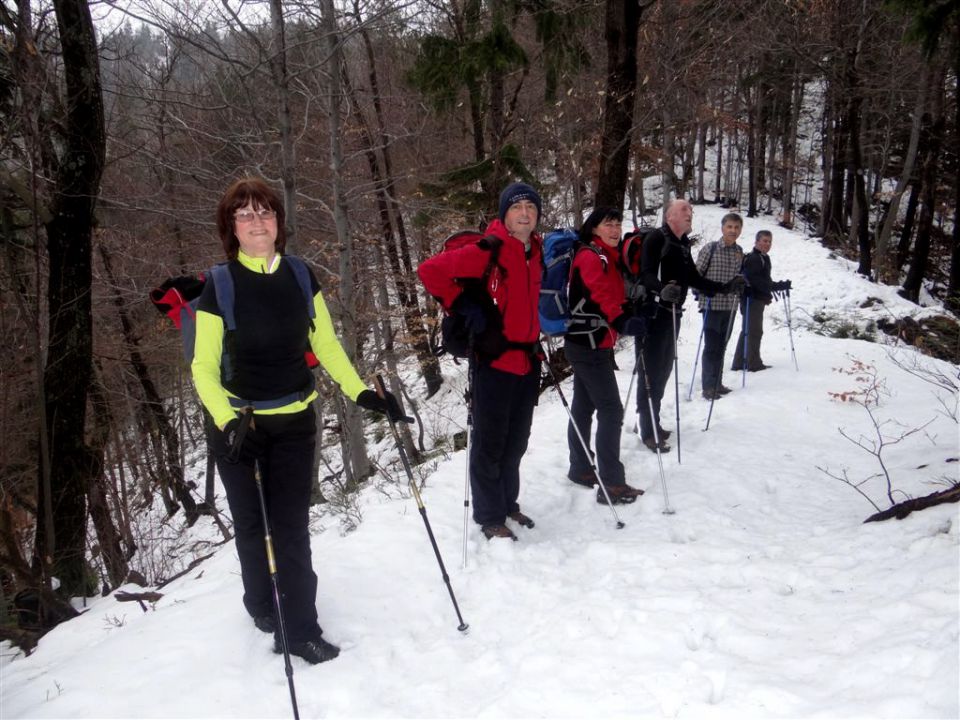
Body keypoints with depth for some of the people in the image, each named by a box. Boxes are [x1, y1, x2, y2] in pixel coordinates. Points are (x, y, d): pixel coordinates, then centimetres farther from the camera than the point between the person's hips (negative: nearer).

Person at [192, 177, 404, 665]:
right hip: (239, 424, -2)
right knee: (252, 524, 13)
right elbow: (203, 366, -10)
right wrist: (227, 422, -25)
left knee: (292, 528, 4)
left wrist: (360, 392, -5)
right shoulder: (220, 285, -10)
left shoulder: (299, 276, 0)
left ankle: (299, 629, 14)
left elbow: (326, 345, 7)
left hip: (295, 420, 2)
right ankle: (262, 605, 37)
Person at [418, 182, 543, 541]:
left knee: (516, 440, 19)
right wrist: (463, 305, -14)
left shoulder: (538, 251, 8)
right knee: (490, 442, 4)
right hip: (494, 361, -7)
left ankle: (507, 502, 37)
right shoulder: (488, 251, -15)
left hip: (528, 359, 7)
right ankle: (490, 516, 18)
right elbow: (430, 271, -16)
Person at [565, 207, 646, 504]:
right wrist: (622, 321, -41)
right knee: (611, 410, -10)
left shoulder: (607, 257, 18)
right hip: (588, 343, -10)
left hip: (594, 343, 10)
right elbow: (601, 293, -28)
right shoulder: (590, 256, -13)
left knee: (583, 407, 15)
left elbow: (614, 296, 23)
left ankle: (580, 469, 26)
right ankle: (611, 484, -9)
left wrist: (629, 316, 9)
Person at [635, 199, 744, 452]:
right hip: (653, 314, -9)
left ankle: (653, 423, 26)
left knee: (664, 369, 14)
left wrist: (726, 287, 15)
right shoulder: (656, 238, -10)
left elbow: (694, 279, 21)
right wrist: (662, 289, -42)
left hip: (672, 314, 9)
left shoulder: (683, 244, 15)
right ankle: (648, 431, 0)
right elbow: (646, 274, -22)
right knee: (651, 371, -6)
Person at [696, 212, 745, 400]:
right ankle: (709, 386, 1)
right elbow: (696, 273, -6)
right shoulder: (709, 249, -8)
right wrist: (703, 291, -16)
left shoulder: (739, 252, 8)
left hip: (730, 306, 5)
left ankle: (717, 383, 22)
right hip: (711, 305, -5)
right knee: (711, 346, -4)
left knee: (721, 346, 12)